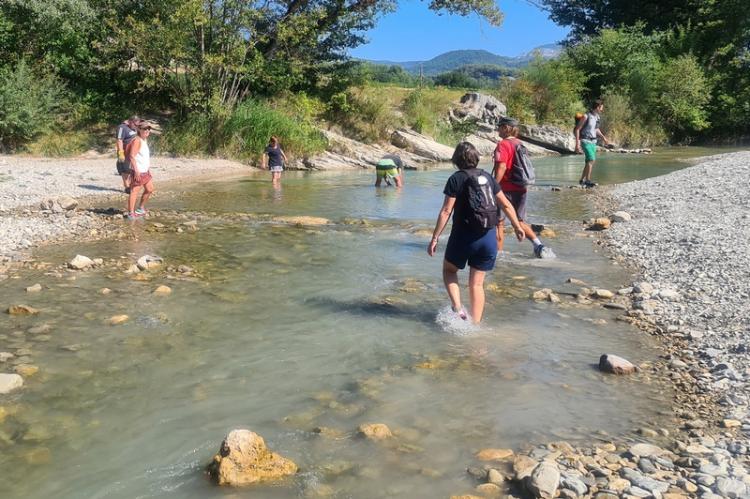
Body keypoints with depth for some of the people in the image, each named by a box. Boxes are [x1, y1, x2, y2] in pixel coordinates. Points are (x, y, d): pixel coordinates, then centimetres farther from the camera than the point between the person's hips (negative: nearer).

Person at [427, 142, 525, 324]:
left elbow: (446, 211, -13)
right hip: (488, 237, 4)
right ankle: (476, 324, 10)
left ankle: (458, 308, 1)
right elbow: (506, 205, 11)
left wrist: (435, 238, -9)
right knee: (477, 283, 11)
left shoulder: (456, 179, -7)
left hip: (464, 236, -4)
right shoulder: (487, 177, 7)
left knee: (449, 270, 20)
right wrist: (517, 227, 24)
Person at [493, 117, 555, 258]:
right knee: (520, 221, 17)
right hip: (521, 189, 7)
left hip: (506, 189, -7)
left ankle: (498, 252, 10)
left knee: (498, 221, 6)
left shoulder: (503, 144, -12)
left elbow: (501, 168, -22)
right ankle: (538, 245, 3)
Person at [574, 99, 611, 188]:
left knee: (588, 162, 8)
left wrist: (603, 137, 14)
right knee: (591, 160, -19)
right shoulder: (586, 116, -15)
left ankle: (582, 180, 17)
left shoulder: (597, 117, 8)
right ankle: (588, 181, -16)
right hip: (585, 141, -8)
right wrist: (577, 144, -18)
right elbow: (577, 129, -14)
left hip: (593, 141, 8)